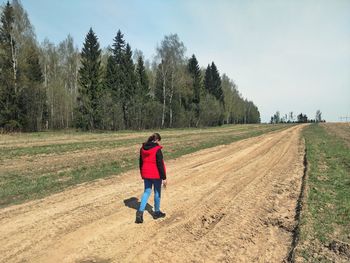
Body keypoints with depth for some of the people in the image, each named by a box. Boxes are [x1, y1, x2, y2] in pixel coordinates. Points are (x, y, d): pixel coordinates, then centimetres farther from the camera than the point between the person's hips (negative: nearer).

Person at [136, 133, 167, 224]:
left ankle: (140, 211, 1)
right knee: (157, 192, 12)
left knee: (147, 192, 14)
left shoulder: (143, 148, 2)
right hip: (156, 175, -5)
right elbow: (160, 164, -19)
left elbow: (141, 162, 11)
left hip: (146, 174, 5)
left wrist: (142, 174, 23)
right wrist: (164, 178, -13)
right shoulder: (157, 149, -18)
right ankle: (157, 212, 26)